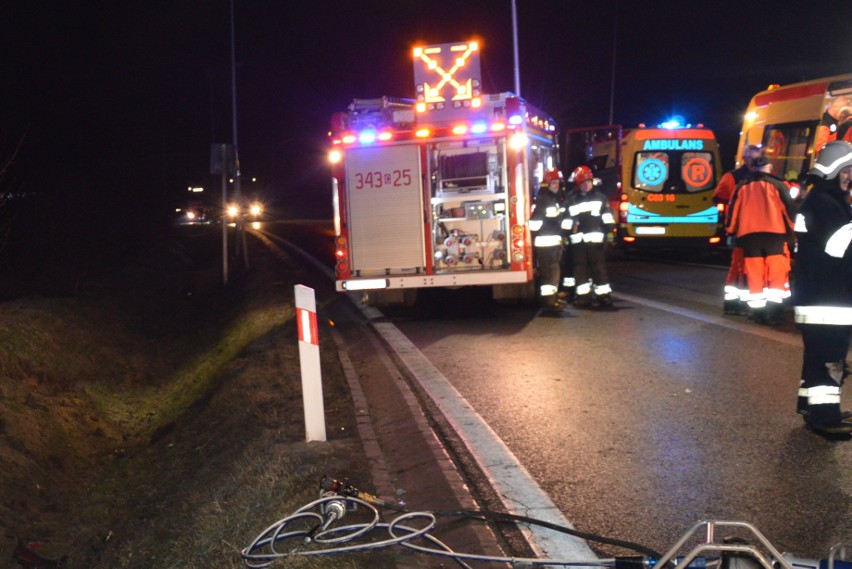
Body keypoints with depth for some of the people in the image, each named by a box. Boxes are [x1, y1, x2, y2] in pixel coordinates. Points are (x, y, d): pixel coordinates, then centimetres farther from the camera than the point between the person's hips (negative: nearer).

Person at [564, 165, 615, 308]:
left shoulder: (600, 197, 5)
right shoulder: (571, 201, 11)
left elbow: (607, 218, 2)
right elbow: (567, 221, 10)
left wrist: (608, 233, -7)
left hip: (596, 240, -2)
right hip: (578, 241, 2)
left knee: (599, 267, 0)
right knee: (580, 268, 4)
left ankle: (604, 295, 5)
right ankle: (583, 296, 9)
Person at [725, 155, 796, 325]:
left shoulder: (742, 187, 15)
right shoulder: (777, 184, 6)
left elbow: (733, 211, 15)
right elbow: (789, 208, 2)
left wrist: (731, 232, 25)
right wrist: (791, 228, 12)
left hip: (748, 234, 3)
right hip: (774, 232, -3)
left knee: (755, 275, 6)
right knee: (777, 273, -1)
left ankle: (758, 313, 6)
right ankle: (774, 313, -8)